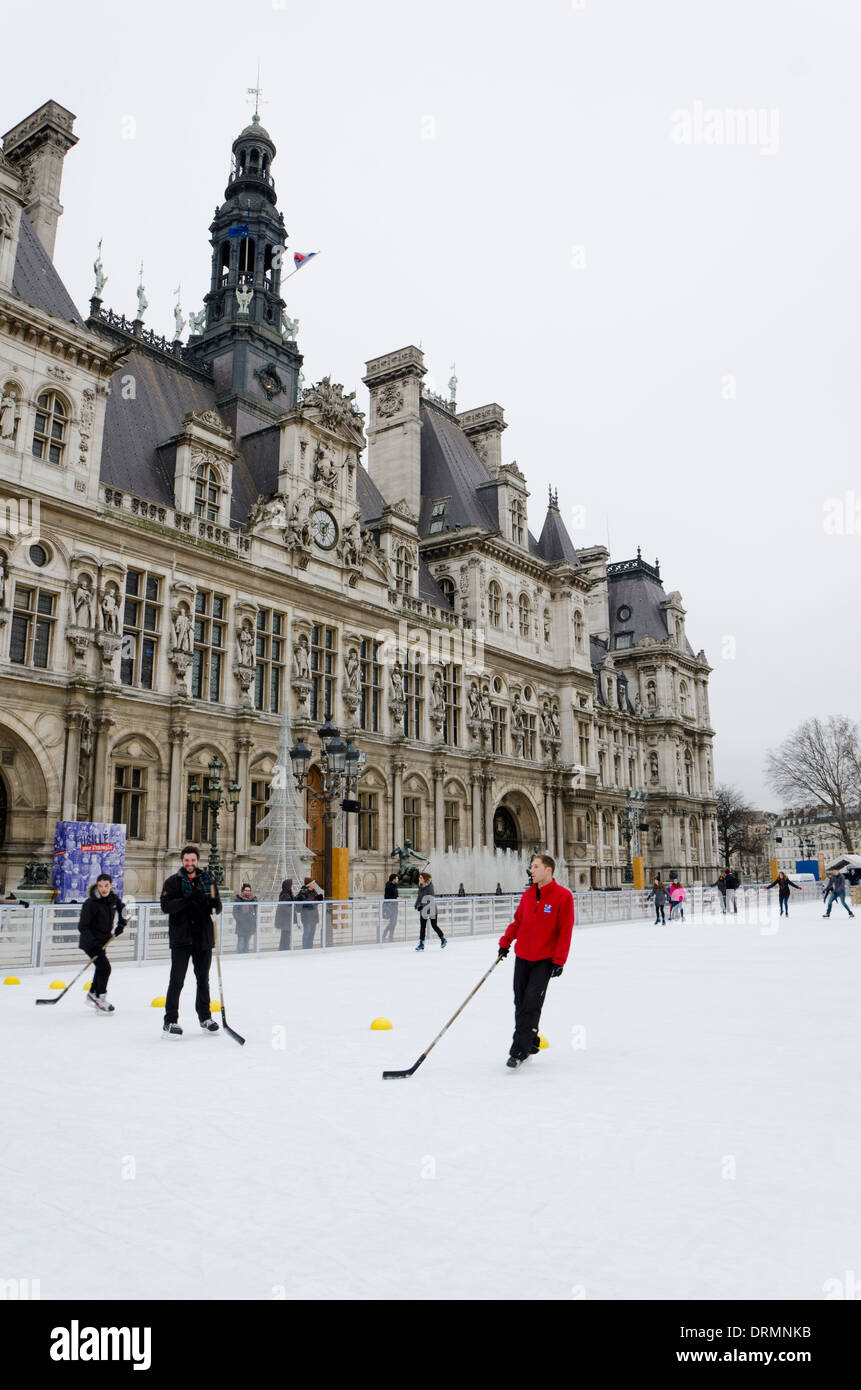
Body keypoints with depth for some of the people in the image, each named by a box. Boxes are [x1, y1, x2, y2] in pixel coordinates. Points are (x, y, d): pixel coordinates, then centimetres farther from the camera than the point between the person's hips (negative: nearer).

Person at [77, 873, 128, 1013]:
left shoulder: (113, 898, -3)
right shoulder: (91, 903, -23)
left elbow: (122, 908, 20)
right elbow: (82, 926, -22)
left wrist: (121, 924, 7)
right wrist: (94, 943, -28)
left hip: (103, 940, 8)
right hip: (90, 941, -8)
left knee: (101, 967, 20)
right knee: (104, 967, -15)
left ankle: (92, 994, 40)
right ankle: (100, 999, -3)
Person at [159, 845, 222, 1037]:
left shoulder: (208, 881, 9)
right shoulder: (172, 882, 0)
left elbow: (217, 907, 8)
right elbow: (165, 906, -13)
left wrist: (214, 904, -16)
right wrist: (188, 899, -25)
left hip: (204, 937, 3)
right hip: (181, 938, -3)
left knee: (203, 979, 13)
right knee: (177, 980, -2)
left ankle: (205, 1017, 25)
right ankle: (170, 1021, 7)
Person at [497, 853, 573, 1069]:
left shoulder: (563, 896, -11)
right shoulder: (528, 895, 5)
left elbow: (565, 931, -11)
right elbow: (518, 921, 16)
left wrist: (559, 960, -12)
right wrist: (505, 942, 7)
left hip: (545, 960, -6)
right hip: (522, 957, 6)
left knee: (531, 1005, -8)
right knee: (520, 1003, 8)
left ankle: (519, 1051, -3)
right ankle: (531, 1043, 25)